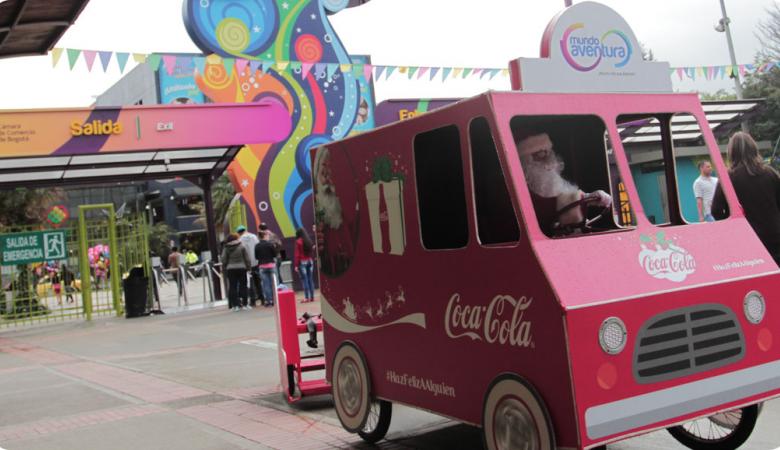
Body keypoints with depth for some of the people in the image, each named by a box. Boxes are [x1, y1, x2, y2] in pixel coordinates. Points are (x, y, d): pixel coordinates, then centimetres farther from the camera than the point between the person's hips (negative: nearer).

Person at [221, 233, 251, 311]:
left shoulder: (226, 249, 0)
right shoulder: (241, 247, -1)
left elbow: (224, 260, 1)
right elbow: (247, 258, -1)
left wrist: (225, 267, 15)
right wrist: (248, 267, 9)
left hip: (230, 270, 1)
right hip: (241, 268, -1)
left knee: (232, 287, 3)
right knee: (242, 286, 4)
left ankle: (234, 305, 0)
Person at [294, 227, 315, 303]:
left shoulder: (298, 241, -9)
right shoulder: (309, 240, 5)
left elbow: (297, 254, -11)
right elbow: (310, 250, 9)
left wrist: (296, 265, -10)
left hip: (302, 262, -5)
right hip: (310, 261, 5)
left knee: (304, 280, -4)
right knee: (310, 279, 8)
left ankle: (307, 297, -7)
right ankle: (312, 297, 10)